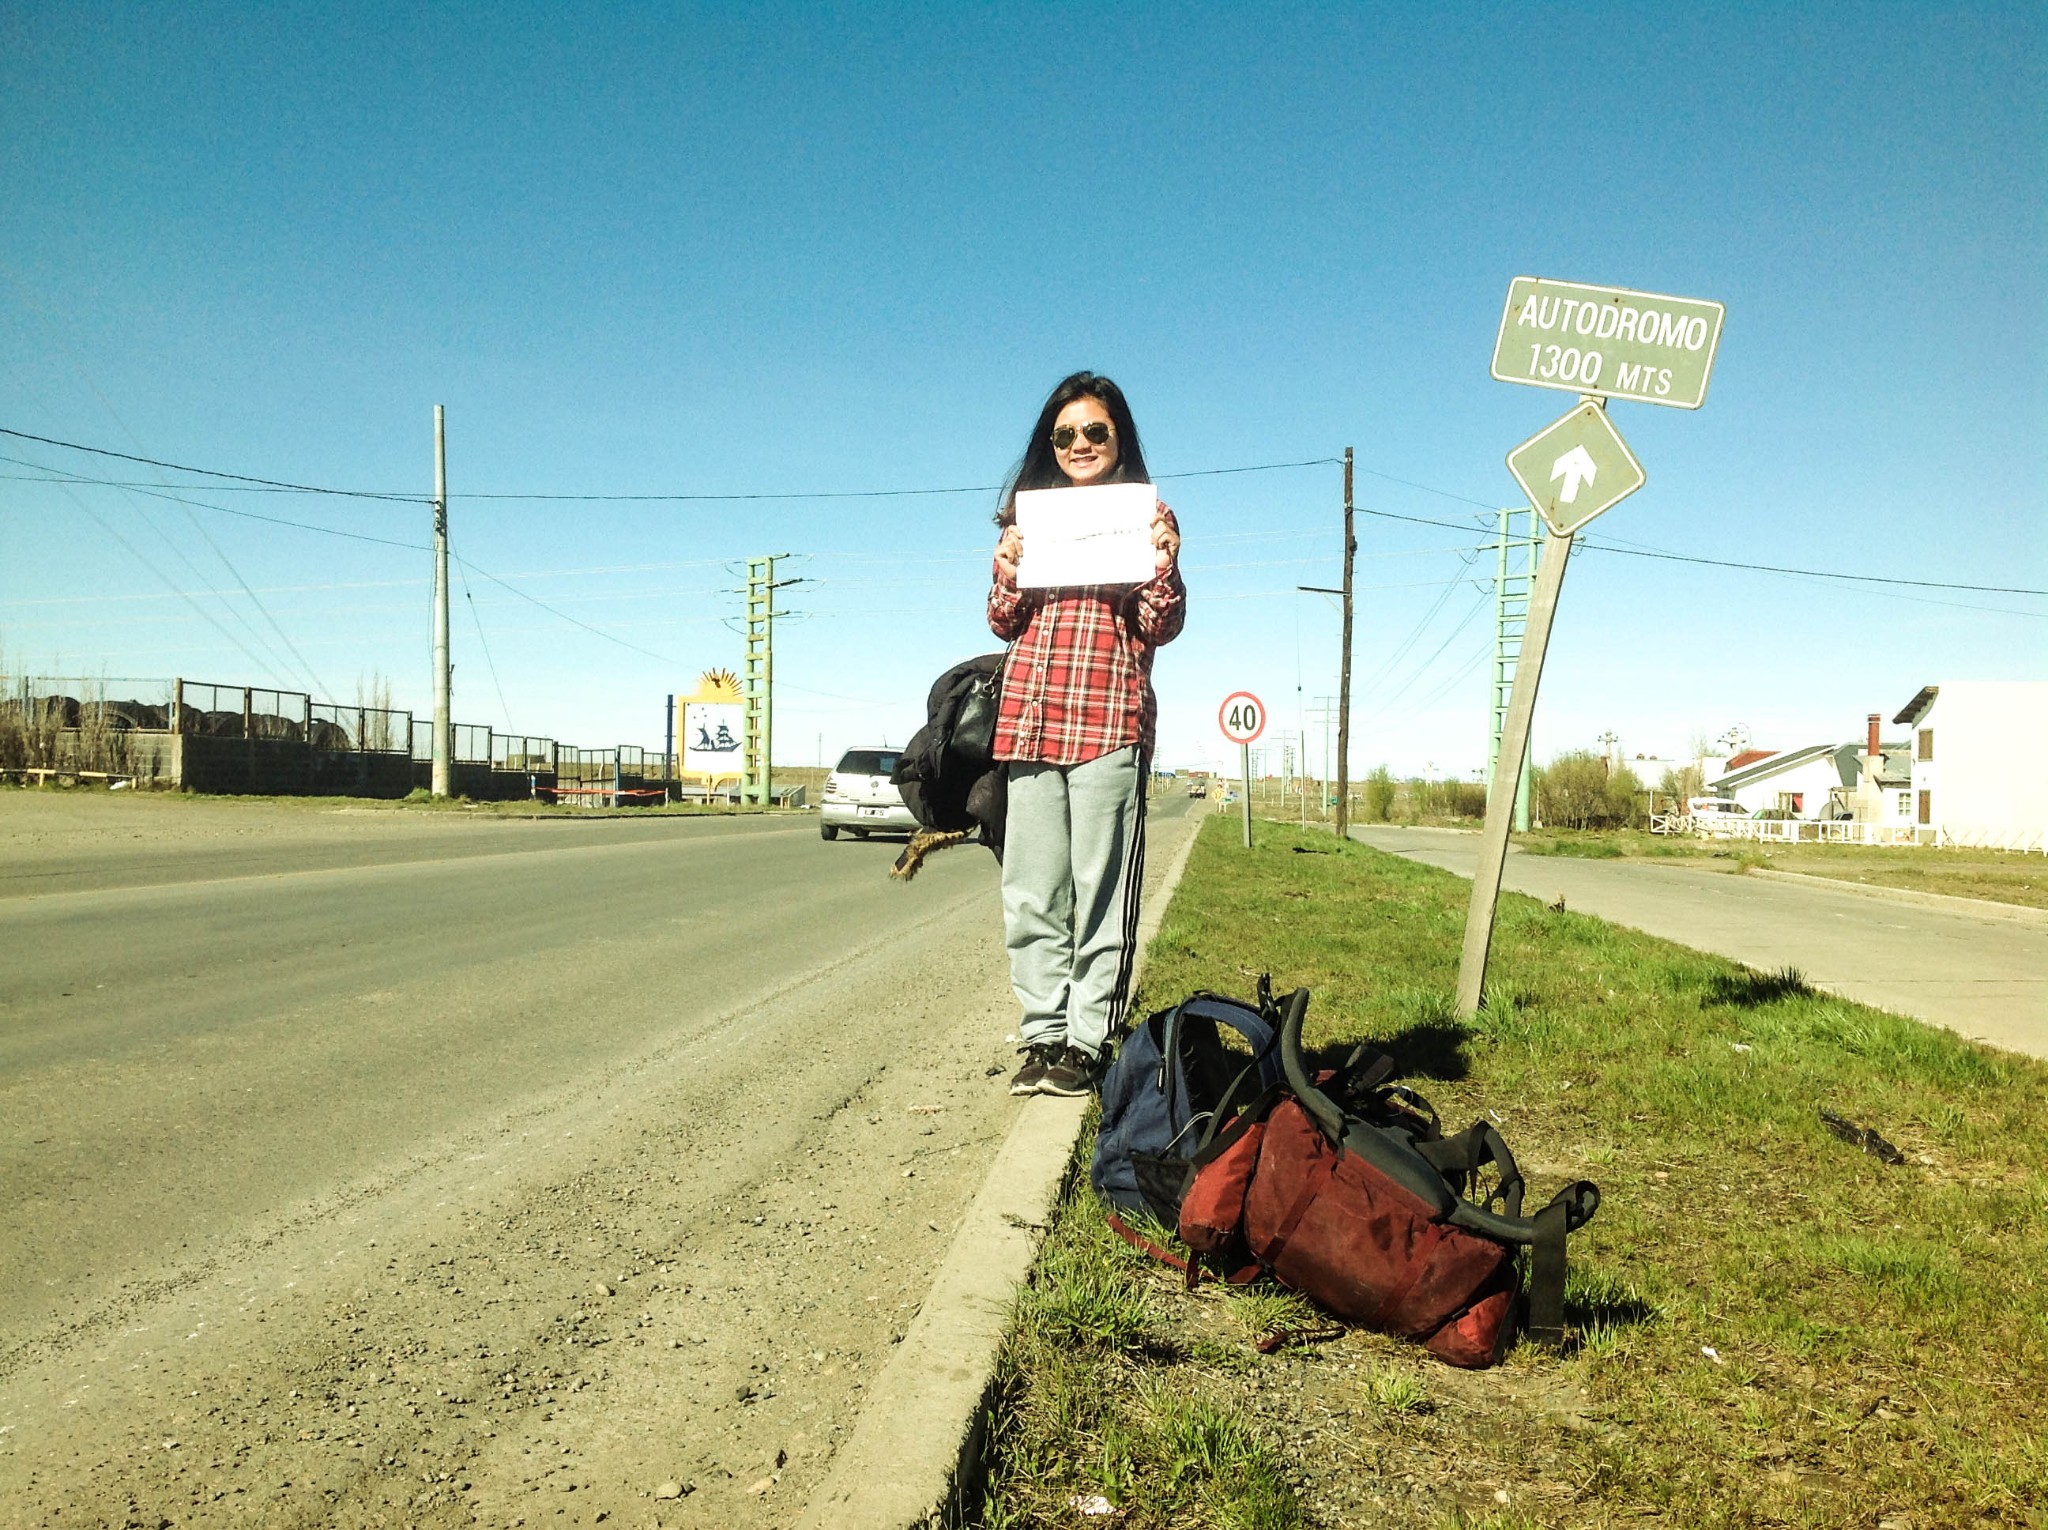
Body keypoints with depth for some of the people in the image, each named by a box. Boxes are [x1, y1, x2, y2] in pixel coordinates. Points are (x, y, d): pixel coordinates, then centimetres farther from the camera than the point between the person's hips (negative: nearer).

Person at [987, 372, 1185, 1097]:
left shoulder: (1145, 516, 10)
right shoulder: (1030, 513, 19)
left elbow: (1162, 627, 2)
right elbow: (1003, 623, 16)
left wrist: (1164, 559, -14)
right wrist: (1007, 571, -3)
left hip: (1110, 719, -3)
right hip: (1030, 717, 4)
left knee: (1101, 890, -2)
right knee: (1031, 892, 3)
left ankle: (1087, 1042, 5)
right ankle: (1043, 1033, 12)